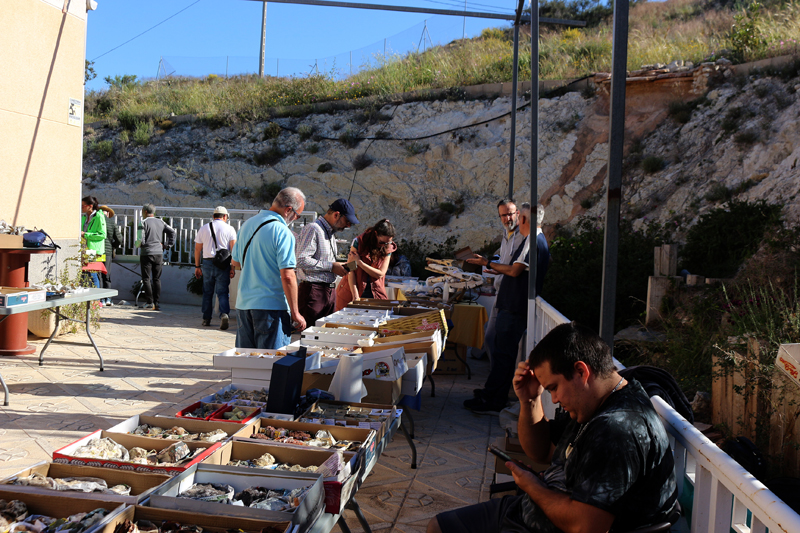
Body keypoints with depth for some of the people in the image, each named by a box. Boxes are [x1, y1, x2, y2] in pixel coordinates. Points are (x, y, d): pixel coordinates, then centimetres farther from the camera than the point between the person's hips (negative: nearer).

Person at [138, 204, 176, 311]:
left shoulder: (144, 222, -7)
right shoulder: (160, 222, 9)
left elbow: (141, 239, -14)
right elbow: (172, 231, 1)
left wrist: (139, 244, 7)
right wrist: (168, 245, 5)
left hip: (147, 253, -5)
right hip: (159, 253, 5)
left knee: (146, 279, 3)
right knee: (157, 279, 8)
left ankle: (150, 303, -1)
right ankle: (157, 303, 6)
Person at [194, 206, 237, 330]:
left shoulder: (203, 229, 10)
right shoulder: (229, 229, 3)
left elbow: (197, 249, 10)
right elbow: (233, 249, -4)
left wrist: (197, 266, 15)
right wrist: (233, 267, -2)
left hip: (207, 262, 2)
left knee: (207, 292, 12)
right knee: (222, 291, -1)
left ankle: (206, 319, 16)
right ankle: (224, 313, -22)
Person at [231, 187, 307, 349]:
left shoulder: (247, 224, 11)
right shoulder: (283, 232, -14)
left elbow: (235, 262, 22)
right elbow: (287, 276, -19)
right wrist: (295, 313, -13)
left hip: (243, 304, 8)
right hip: (271, 305, -8)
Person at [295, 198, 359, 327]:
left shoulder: (331, 232, 20)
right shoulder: (312, 229, -11)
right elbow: (302, 261, -20)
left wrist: (338, 267, 9)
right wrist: (331, 266, -16)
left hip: (330, 291, 9)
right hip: (313, 291, -9)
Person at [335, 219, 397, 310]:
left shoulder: (388, 248, 0)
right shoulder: (359, 242, -9)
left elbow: (380, 274, -6)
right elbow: (351, 271, -11)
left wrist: (359, 261, -15)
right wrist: (355, 297, -19)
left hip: (375, 294, 2)